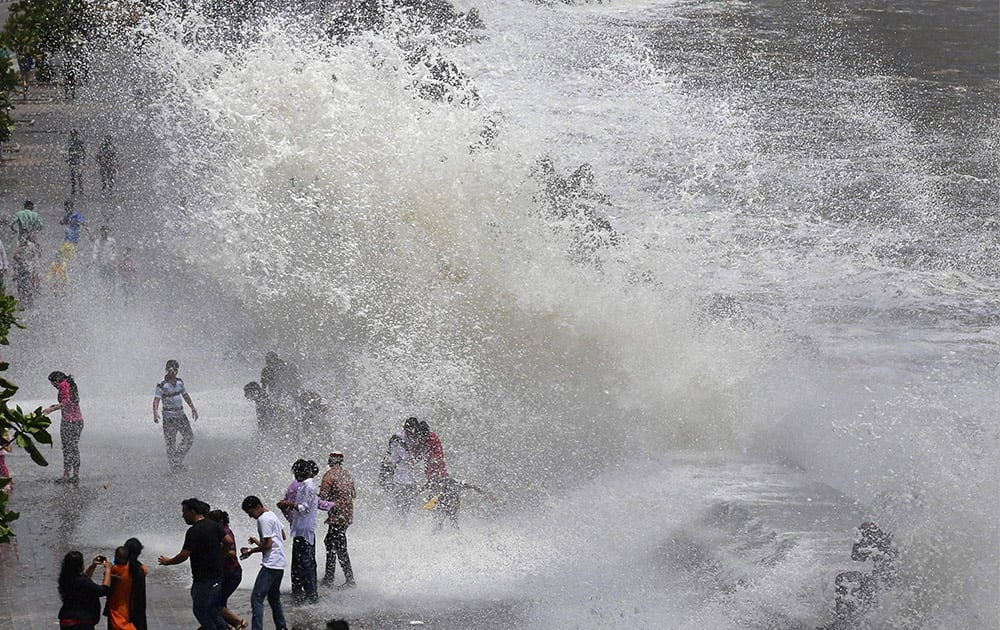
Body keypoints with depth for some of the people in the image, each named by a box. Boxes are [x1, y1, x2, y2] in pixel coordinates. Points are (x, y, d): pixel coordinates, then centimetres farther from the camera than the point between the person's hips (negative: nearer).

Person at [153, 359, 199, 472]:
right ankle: (175, 468, 5)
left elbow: (186, 396, 18)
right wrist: (155, 413, -39)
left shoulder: (179, 382, 6)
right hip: (169, 418, -6)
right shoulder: (162, 385, -14)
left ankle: (179, 458, 23)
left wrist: (193, 409, 14)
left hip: (181, 415, 6)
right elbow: (156, 400, -22)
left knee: (189, 438, 6)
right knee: (171, 443, -2)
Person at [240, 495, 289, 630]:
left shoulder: (263, 520, -14)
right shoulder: (272, 515, 16)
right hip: (280, 564, 11)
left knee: (256, 598, -14)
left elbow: (268, 545, -17)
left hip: (270, 565, -11)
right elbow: (283, 536, 26)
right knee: (274, 598, 19)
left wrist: (250, 551, -6)